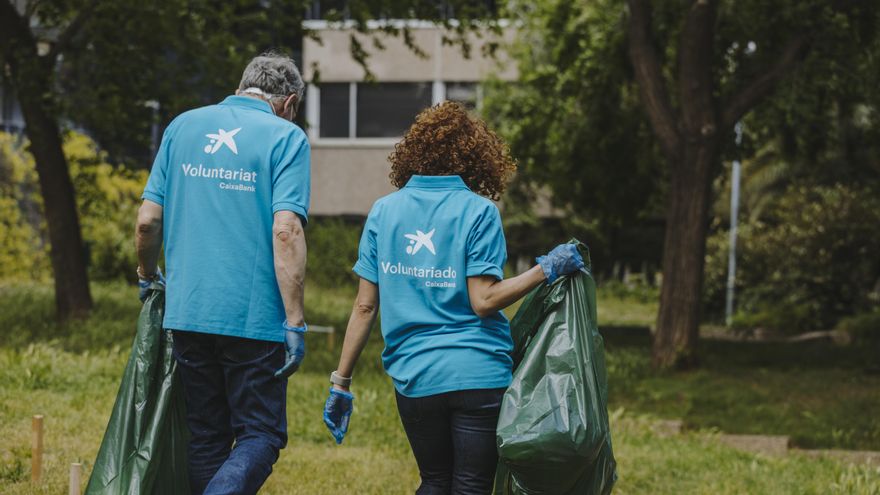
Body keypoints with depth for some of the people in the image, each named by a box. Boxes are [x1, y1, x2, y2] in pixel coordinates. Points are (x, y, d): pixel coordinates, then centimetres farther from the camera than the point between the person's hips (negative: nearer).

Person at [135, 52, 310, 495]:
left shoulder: (183, 126, 10)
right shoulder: (285, 137, -3)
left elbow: (148, 219, 8)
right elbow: (286, 232, -14)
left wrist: (147, 276, 27)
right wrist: (294, 322, -13)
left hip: (187, 311, 4)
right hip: (254, 316, -4)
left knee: (206, 438, 14)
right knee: (260, 435, 2)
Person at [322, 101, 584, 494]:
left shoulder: (384, 211, 5)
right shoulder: (477, 212, -5)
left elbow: (365, 306, 3)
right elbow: (483, 301, -13)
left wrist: (341, 382, 8)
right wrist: (546, 271, -5)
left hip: (413, 378, 4)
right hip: (477, 374, -4)